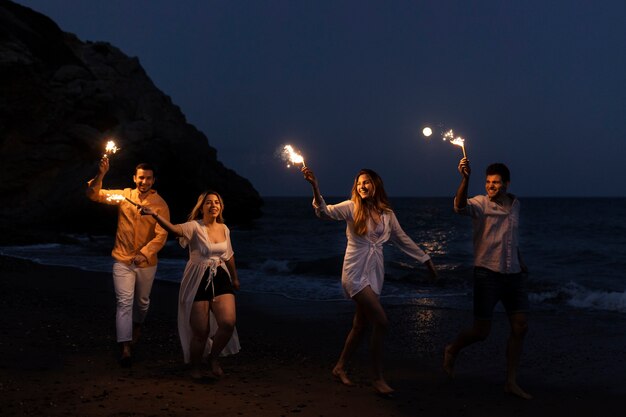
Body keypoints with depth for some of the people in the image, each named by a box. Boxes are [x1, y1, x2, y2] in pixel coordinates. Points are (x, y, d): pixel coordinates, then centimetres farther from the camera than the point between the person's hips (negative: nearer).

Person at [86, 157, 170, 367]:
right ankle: (125, 348, -10)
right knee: (124, 302, -8)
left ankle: (137, 326, 51)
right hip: (122, 261, 0)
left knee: (142, 301, 21)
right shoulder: (124, 196, -4)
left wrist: (144, 253, -29)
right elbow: (94, 195, -9)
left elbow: (161, 235, -16)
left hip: (146, 263, 1)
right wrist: (100, 175, -26)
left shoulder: (160, 204, -10)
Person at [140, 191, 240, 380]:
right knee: (201, 331, -1)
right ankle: (196, 367, 24)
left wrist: (235, 277, 34)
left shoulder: (224, 229, 8)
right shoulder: (195, 227, -9)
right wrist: (156, 215, -48)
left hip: (221, 279, 4)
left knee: (228, 322, -15)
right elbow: (174, 229, -30)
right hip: (198, 281, -4)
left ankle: (214, 357, 11)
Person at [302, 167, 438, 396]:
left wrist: (425, 259, 20)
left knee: (360, 325, 10)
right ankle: (378, 378, -3)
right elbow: (325, 211, -20)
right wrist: (315, 186, -35)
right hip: (355, 273, -5)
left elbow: (403, 240, 18)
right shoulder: (351, 207, -4)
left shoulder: (387, 214, 8)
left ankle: (339, 368, 29)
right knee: (381, 321, -14)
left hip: (375, 273, 5)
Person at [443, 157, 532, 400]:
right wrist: (465, 179, -44)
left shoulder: (515, 204, 11)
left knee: (520, 327, 2)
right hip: (487, 273, -6)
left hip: (513, 274, 6)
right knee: (481, 332, -5)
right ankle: (452, 351, 26)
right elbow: (460, 207, -32)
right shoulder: (480, 204, -8)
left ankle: (511, 383, 12)